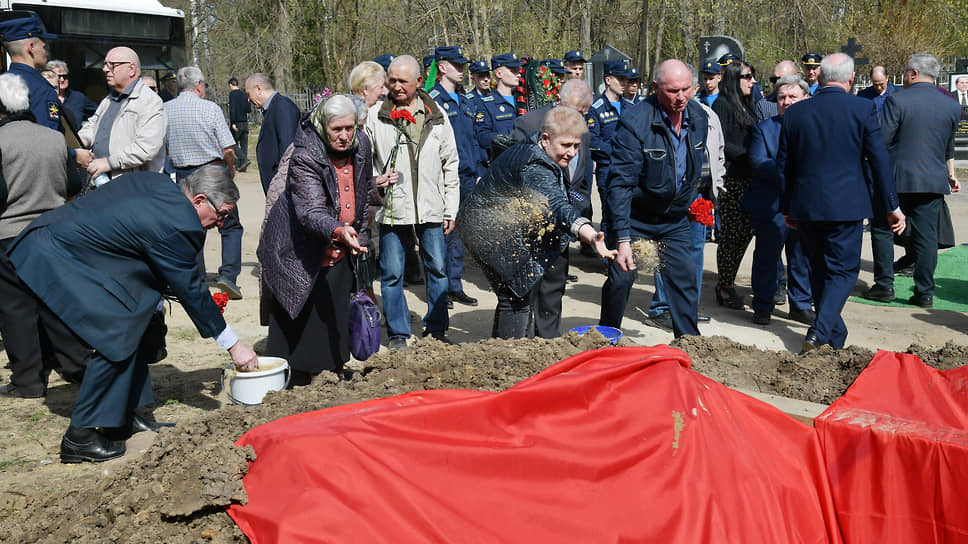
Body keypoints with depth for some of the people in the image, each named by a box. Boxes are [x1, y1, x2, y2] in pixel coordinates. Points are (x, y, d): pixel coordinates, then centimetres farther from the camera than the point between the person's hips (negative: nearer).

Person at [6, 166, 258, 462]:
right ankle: (79, 438, -3)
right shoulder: (178, 226, -20)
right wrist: (233, 345, -4)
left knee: (130, 323, 12)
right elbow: (191, 291, -12)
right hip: (52, 262, -10)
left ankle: (120, 416, 19)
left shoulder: (156, 182, 5)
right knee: (115, 336, -11)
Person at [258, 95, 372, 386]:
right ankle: (293, 383, 12)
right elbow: (311, 211, -34)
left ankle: (334, 371, 29)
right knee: (295, 322, 0)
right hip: (299, 256, -6)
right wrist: (339, 231, -52)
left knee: (334, 316, 13)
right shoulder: (305, 157, -23)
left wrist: (359, 237, 16)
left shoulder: (361, 146, -3)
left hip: (338, 256, 6)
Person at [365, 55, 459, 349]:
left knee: (437, 269, 8)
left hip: (431, 209, 2)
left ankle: (436, 330, 22)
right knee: (392, 274, 4)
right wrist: (374, 180, -11)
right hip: (391, 209, -1)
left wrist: (450, 209, 8)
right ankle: (398, 334, 18)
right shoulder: (375, 116, 2)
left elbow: (450, 165, 12)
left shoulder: (437, 116, 8)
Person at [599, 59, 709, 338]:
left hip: (675, 218, 5)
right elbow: (621, 183, -25)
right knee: (622, 276, -5)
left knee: (685, 277, 0)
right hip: (634, 217, -5)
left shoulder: (698, 117, -3)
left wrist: (692, 199, 18)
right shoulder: (634, 122, -23)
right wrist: (622, 238, -30)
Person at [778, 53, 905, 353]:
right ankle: (820, 332, -12)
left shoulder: (794, 113, 3)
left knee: (819, 270, 16)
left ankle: (835, 336, 26)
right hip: (846, 205, -3)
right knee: (843, 270, 6)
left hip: (805, 206, 3)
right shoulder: (862, 109, -6)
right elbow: (879, 160, -4)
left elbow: (783, 165, 8)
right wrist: (892, 206, 3)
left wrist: (787, 208, 17)